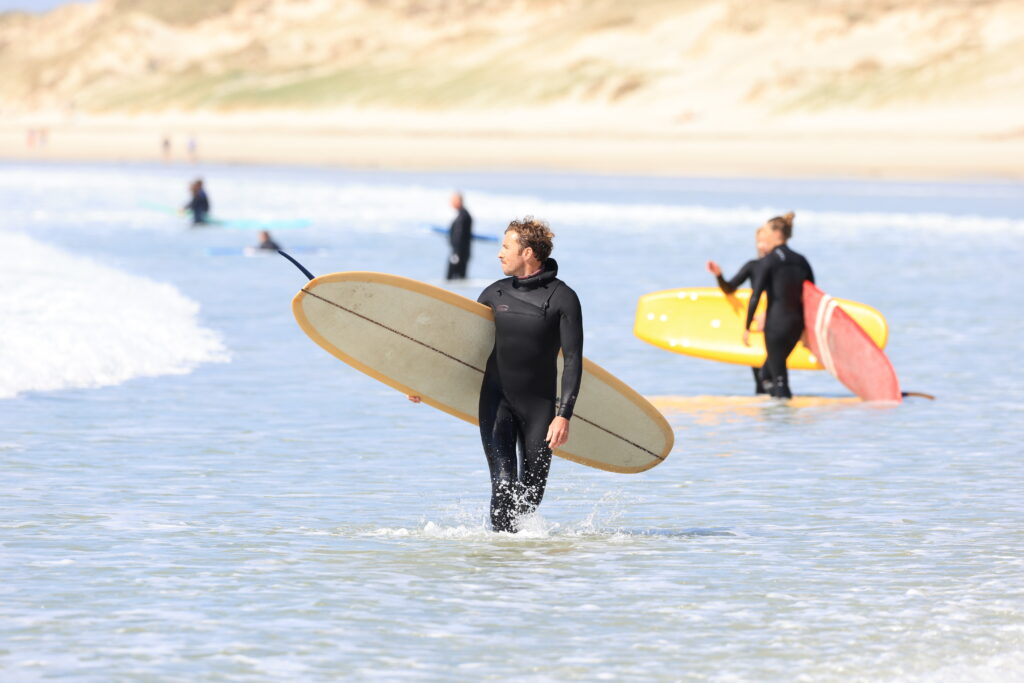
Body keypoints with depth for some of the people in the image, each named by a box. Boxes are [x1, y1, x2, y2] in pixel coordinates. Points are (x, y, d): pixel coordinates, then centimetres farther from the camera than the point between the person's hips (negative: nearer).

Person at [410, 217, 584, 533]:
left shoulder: (563, 298, -7)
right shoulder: (495, 293, 5)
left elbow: (572, 360, -10)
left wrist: (564, 415, -18)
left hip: (538, 404, -2)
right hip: (496, 400, 2)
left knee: (532, 489, 4)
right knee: (503, 482, -11)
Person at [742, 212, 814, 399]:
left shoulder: (768, 262, -10)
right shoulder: (801, 261, 9)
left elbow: (755, 296, -14)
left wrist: (747, 327, -10)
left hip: (776, 322, -7)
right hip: (797, 323, 7)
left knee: (778, 375, 0)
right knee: (767, 371, 22)